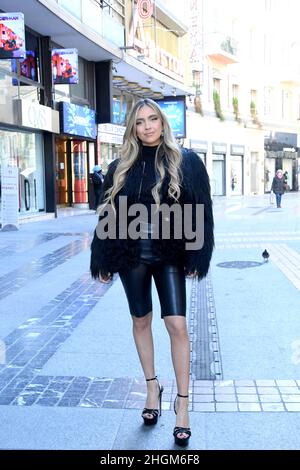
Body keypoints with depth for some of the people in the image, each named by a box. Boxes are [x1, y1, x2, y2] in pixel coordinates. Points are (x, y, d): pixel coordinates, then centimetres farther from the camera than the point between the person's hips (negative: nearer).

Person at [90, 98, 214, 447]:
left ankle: (182, 403, 8)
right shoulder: (121, 167, 4)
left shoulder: (186, 162, -1)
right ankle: (152, 388, 32)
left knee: (177, 325, -6)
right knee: (141, 321, 13)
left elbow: (201, 212, -2)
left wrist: (196, 258, -7)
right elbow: (108, 215, 6)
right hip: (132, 254, 2)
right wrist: (103, 262, 5)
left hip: (169, 255, -2)